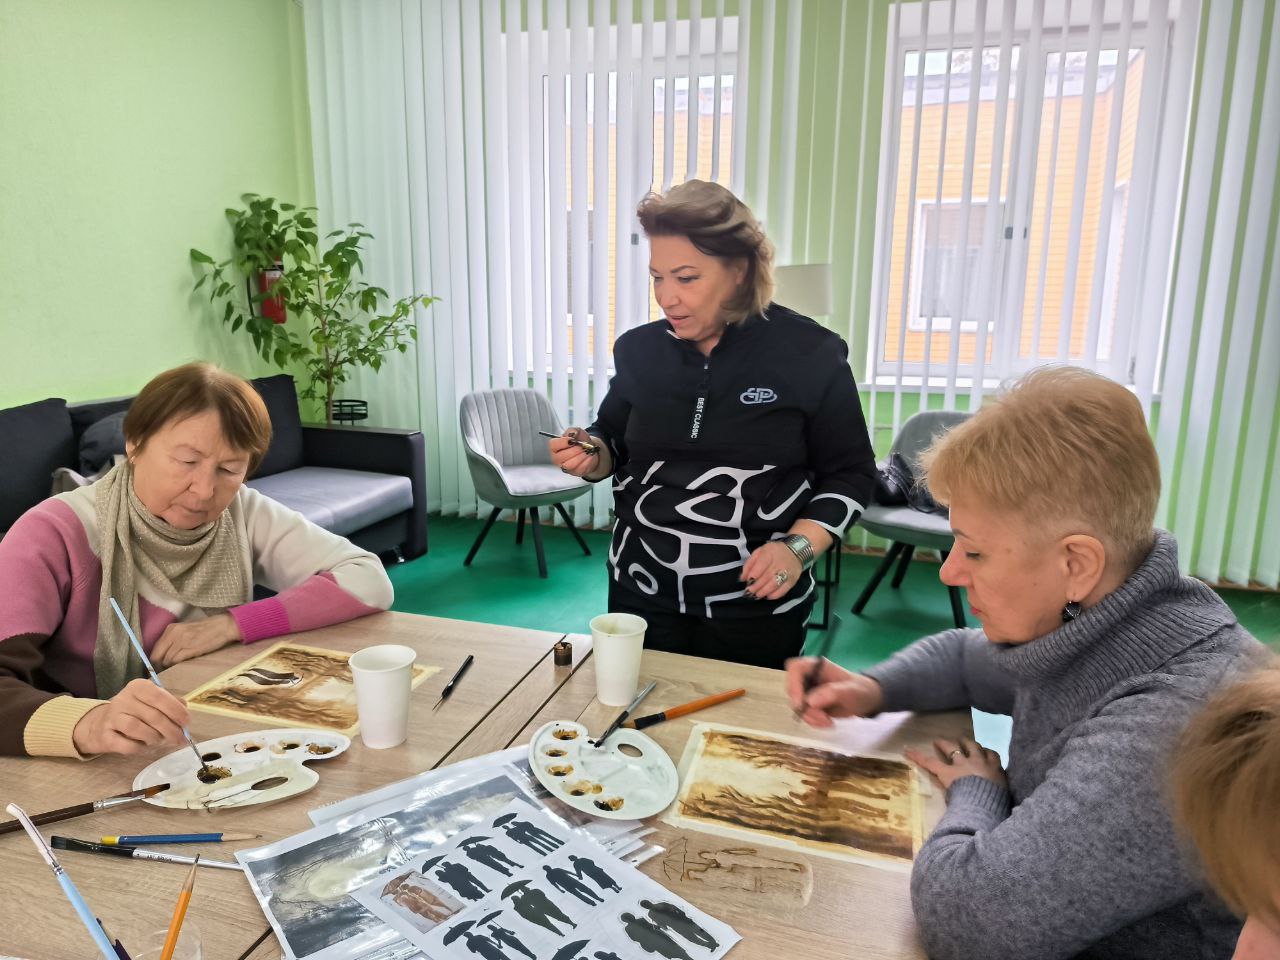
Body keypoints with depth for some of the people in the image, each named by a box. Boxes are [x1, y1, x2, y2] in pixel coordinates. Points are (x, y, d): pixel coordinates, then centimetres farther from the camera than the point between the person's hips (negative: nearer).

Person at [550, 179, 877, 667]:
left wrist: (798, 547, -15)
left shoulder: (809, 354, -10)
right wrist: (592, 456, -7)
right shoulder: (639, 349, -1)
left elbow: (849, 473, -2)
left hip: (754, 604, -2)